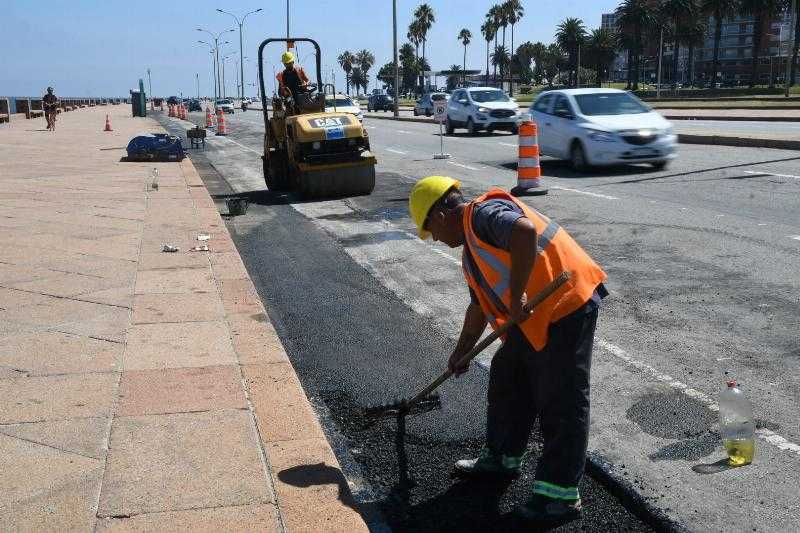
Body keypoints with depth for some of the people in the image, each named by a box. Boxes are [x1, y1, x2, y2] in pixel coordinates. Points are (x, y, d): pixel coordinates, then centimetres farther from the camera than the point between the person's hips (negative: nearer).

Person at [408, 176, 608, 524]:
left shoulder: (484, 213, -13)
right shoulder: (471, 252, 18)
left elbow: (525, 232, -34)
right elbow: (479, 306, 28)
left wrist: (516, 295, -28)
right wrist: (461, 351, 34)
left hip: (567, 304, -10)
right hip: (534, 314, 10)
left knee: (561, 401, -3)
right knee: (506, 378, 19)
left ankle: (561, 494, 7)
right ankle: (501, 458, 36)